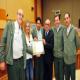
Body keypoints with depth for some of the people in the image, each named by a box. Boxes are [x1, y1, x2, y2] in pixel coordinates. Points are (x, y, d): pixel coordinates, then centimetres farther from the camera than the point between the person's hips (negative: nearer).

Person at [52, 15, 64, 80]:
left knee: (61, 73, 7)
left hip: (61, 55, -4)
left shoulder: (63, 29, -11)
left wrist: (64, 52, -8)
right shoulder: (53, 29, 3)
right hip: (55, 55, 4)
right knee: (56, 72, 17)